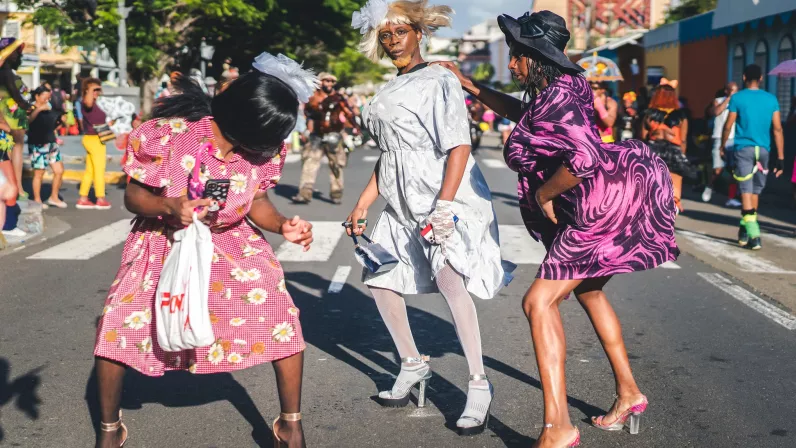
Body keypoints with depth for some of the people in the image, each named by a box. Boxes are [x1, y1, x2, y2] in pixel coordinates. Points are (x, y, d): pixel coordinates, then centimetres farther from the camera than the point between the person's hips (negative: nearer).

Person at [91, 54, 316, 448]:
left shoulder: (262, 150, -15)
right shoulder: (170, 133, -25)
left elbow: (257, 202, 1)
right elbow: (133, 196, -14)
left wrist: (284, 225, -20)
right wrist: (168, 207, -36)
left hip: (231, 242, 2)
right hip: (164, 243, -1)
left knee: (283, 318, -13)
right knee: (117, 324, -12)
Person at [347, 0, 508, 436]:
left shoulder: (440, 81, -7)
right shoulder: (390, 91, 16)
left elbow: (458, 149, -17)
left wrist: (443, 208, -26)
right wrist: (362, 205, 17)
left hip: (448, 195, -9)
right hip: (404, 203, 9)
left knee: (448, 277, -28)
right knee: (379, 278, 10)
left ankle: (479, 384, -19)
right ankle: (413, 364, 27)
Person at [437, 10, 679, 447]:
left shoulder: (555, 100, -21)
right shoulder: (558, 89, 10)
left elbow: (583, 159, -34)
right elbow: (521, 112, 30)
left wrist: (543, 195, -18)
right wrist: (469, 85, 28)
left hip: (603, 208, -11)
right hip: (607, 204, 11)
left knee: (539, 301, -14)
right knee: (588, 291, 27)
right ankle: (628, 394, 38)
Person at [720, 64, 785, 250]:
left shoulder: (737, 98, -2)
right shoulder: (771, 99, 5)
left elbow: (728, 126, -2)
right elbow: (777, 129, 3)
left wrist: (723, 146, 14)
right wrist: (780, 157, 5)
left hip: (743, 149, -3)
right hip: (763, 150, 3)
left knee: (746, 191, -6)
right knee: (755, 191, 16)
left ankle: (753, 234, -17)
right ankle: (746, 230, 26)